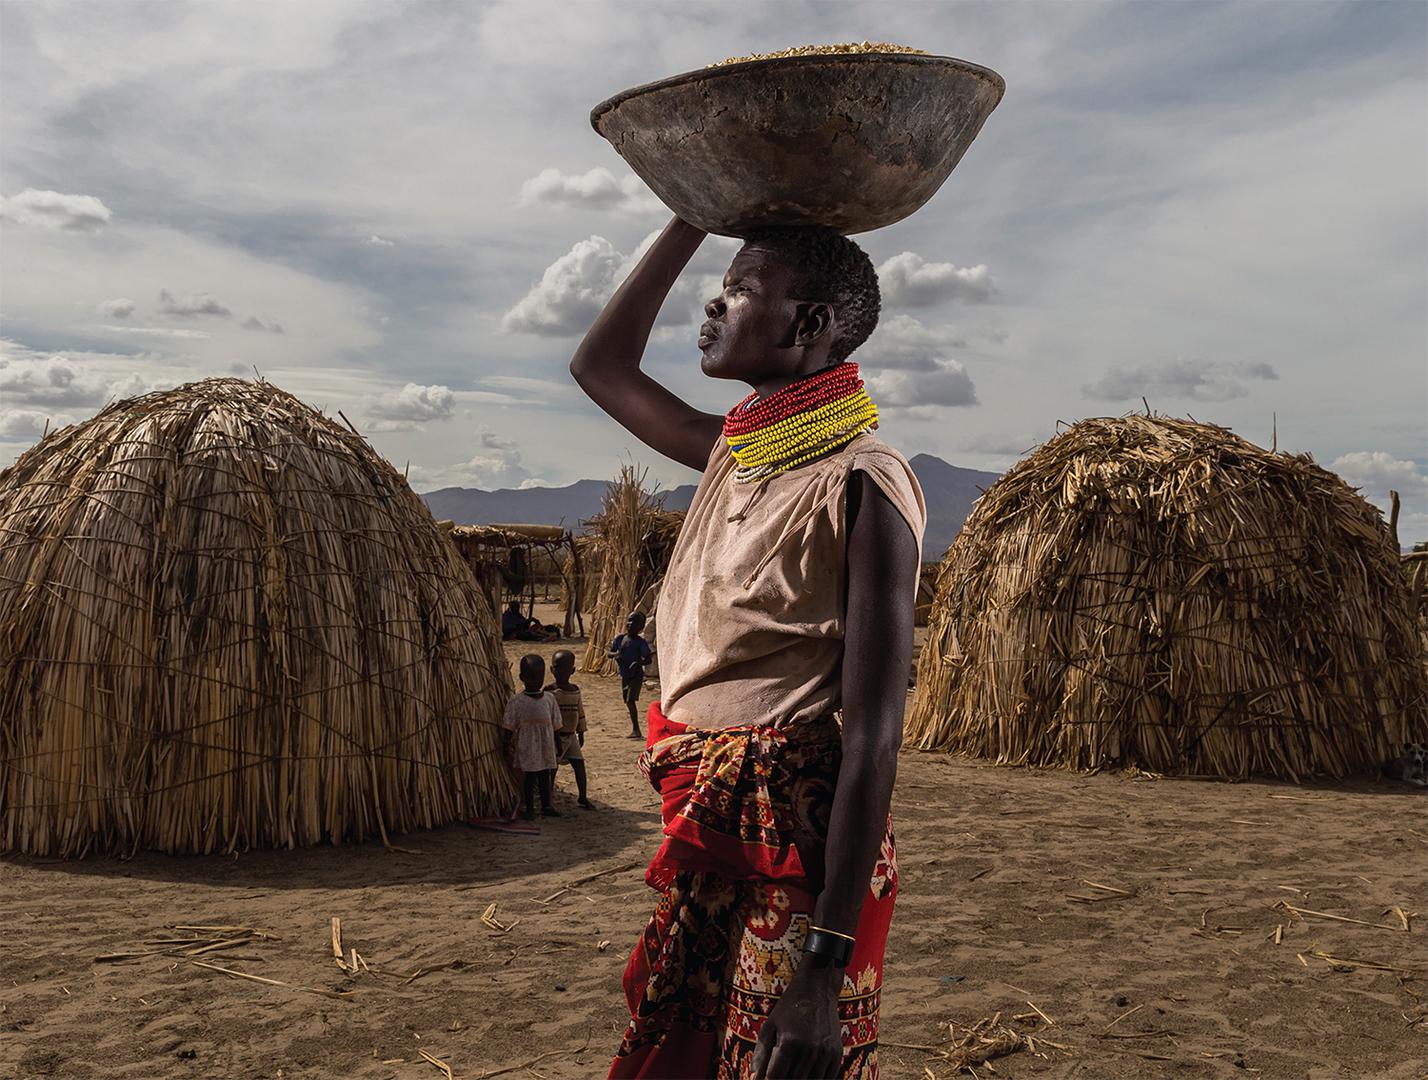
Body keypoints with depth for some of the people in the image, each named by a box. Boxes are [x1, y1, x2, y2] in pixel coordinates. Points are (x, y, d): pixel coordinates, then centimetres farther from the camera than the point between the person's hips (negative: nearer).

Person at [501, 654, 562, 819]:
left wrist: (557, 745, 9)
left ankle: (546, 805, 26)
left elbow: (555, 725, 7)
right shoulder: (516, 701, -9)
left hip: (545, 748, 3)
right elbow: (509, 727, -5)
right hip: (526, 748, -3)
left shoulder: (549, 698, 1)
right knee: (528, 778, 6)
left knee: (545, 776, 13)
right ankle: (529, 808, 18)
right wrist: (508, 745, -7)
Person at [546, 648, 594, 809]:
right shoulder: (550, 691, -14)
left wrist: (581, 734, 15)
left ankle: (583, 797, 17)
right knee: (552, 767, -1)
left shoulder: (575, 690, 6)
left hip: (571, 735, 6)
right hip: (555, 736, -6)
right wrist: (556, 738, -20)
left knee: (579, 764, 6)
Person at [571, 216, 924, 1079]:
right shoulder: (732, 455, 8)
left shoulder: (860, 482, -16)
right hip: (709, 846, 8)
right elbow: (601, 365, 22)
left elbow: (872, 740, -20)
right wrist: (695, 218, 16)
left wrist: (824, 970, -23)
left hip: (800, 860, -7)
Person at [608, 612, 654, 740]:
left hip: (636, 675, -6)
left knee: (631, 700, -16)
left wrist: (637, 663, -29)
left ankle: (636, 729, -13)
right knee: (628, 702, 11)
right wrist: (615, 654, -13)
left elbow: (648, 659, -11)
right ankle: (636, 730, 24)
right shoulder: (620, 639, 6)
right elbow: (608, 652, 10)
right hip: (624, 675, 6)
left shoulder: (640, 642, -9)